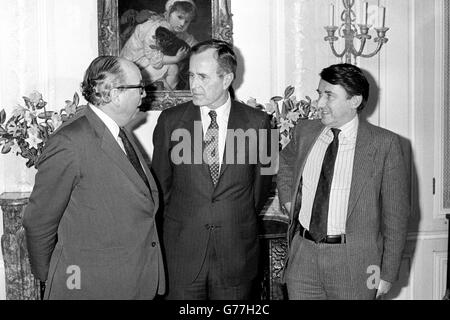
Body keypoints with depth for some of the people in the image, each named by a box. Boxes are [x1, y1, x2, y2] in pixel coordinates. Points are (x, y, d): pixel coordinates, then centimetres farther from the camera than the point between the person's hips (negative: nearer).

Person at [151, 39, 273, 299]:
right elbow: (160, 181, 10)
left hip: (237, 251, 0)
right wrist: (180, 217, 11)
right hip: (182, 249, 0)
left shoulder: (257, 122, -2)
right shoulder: (170, 120, 0)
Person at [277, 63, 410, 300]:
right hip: (302, 255, 4)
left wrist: (388, 273, -7)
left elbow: (396, 214, -5)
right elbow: (285, 163, 27)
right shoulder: (305, 132, 5)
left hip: (354, 262, -3)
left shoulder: (384, 144, -8)